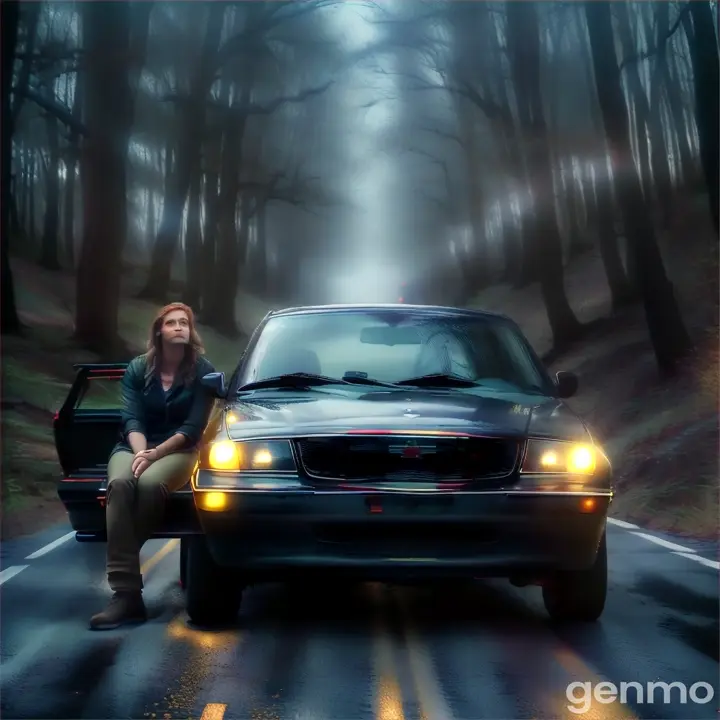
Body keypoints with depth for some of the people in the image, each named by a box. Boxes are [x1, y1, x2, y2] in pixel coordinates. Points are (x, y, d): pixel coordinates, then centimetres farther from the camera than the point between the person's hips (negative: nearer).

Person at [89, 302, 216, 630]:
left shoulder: (202, 371, 0)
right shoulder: (138, 369, 7)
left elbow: (193, 427, -7)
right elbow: (131, 419, -2)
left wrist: (156, 453, -20)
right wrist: (140, 452, -23)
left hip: (179, 451, -1)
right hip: (135, 446, 2)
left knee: (150, 483, -38)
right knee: (119, 483, -35)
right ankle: (126, 594, -43)